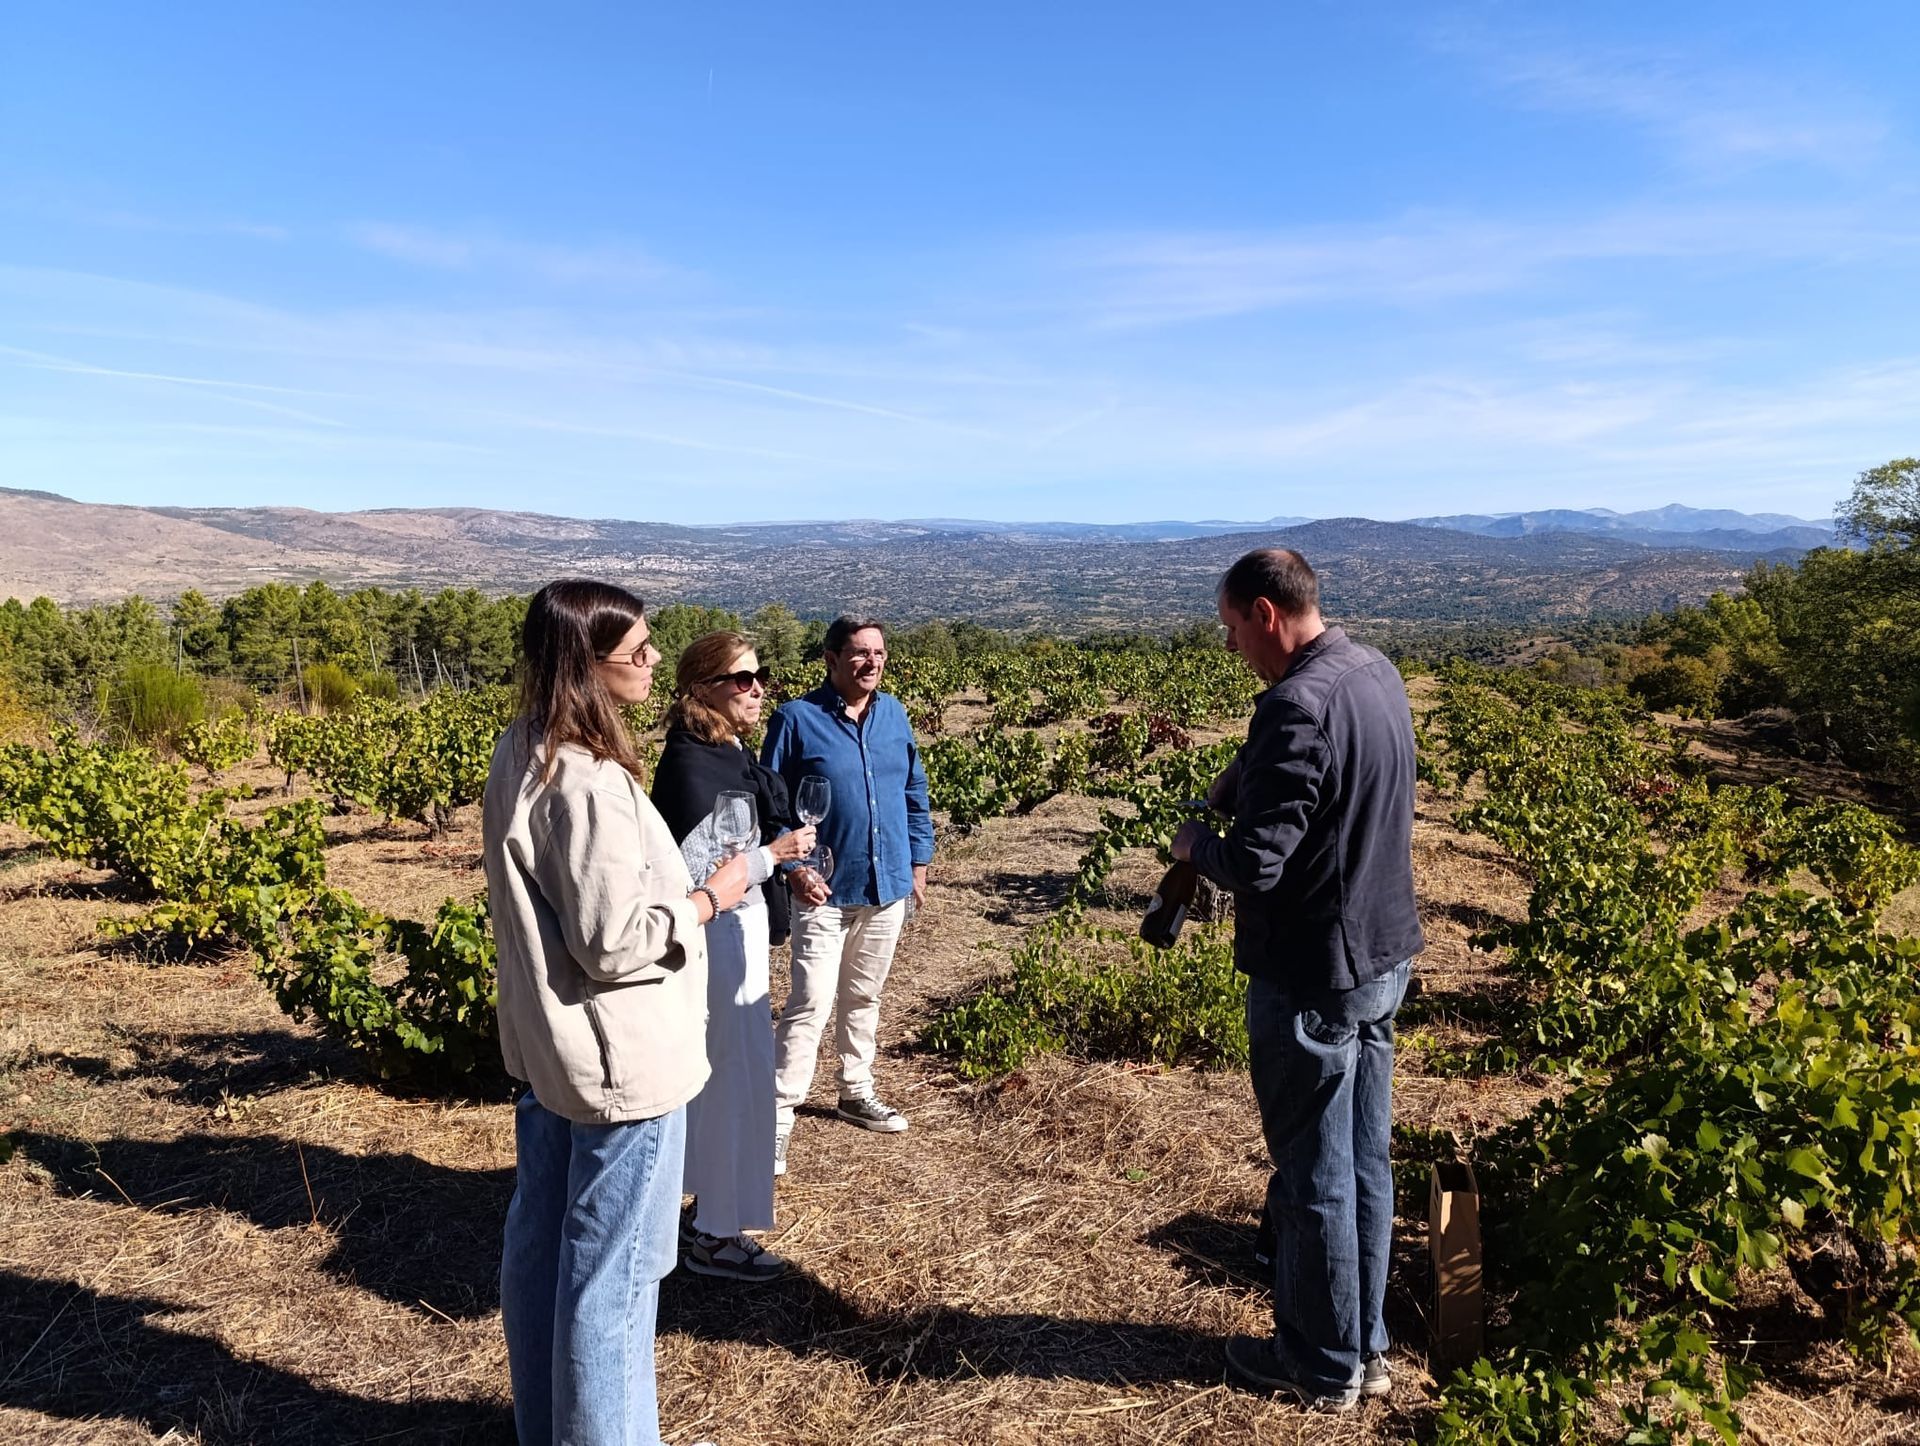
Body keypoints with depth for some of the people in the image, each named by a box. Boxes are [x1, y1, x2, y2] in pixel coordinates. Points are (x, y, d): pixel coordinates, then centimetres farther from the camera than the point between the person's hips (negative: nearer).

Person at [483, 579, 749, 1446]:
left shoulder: (520, 755, 3)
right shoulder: (590, 784, -27)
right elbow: (616, 943, -25)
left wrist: (680, 882, 11)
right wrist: (709, 898, -12)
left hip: (547, 1046, 10)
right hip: (621, 1060, -10)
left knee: (542, 1240, 22)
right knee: (613, 1269, 8)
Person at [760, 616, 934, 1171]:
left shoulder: (894, 714, 4)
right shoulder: (798, 719, -11)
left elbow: (915, 791, 13)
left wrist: (919, 861, 10)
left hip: (888, 887, 5)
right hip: (825, 892, -5)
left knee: (863, 999, 19)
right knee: (810, 1006, -8)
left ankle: (857, 1092, 35)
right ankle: (778, 1117, 2)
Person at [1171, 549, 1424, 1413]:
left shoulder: (1298, 704, -25)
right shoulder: (1378, 675, 5)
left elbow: (1256, 864, -28)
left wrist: (1195, 844, -8)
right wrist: (1243, 780, 7)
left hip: (1314, 977, -9)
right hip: (1383, 958, 9)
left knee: (1314, 1176, 8)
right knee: (1366, 1161, 19)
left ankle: (1323, 1367, 26)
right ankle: (1365, 1345, 35)